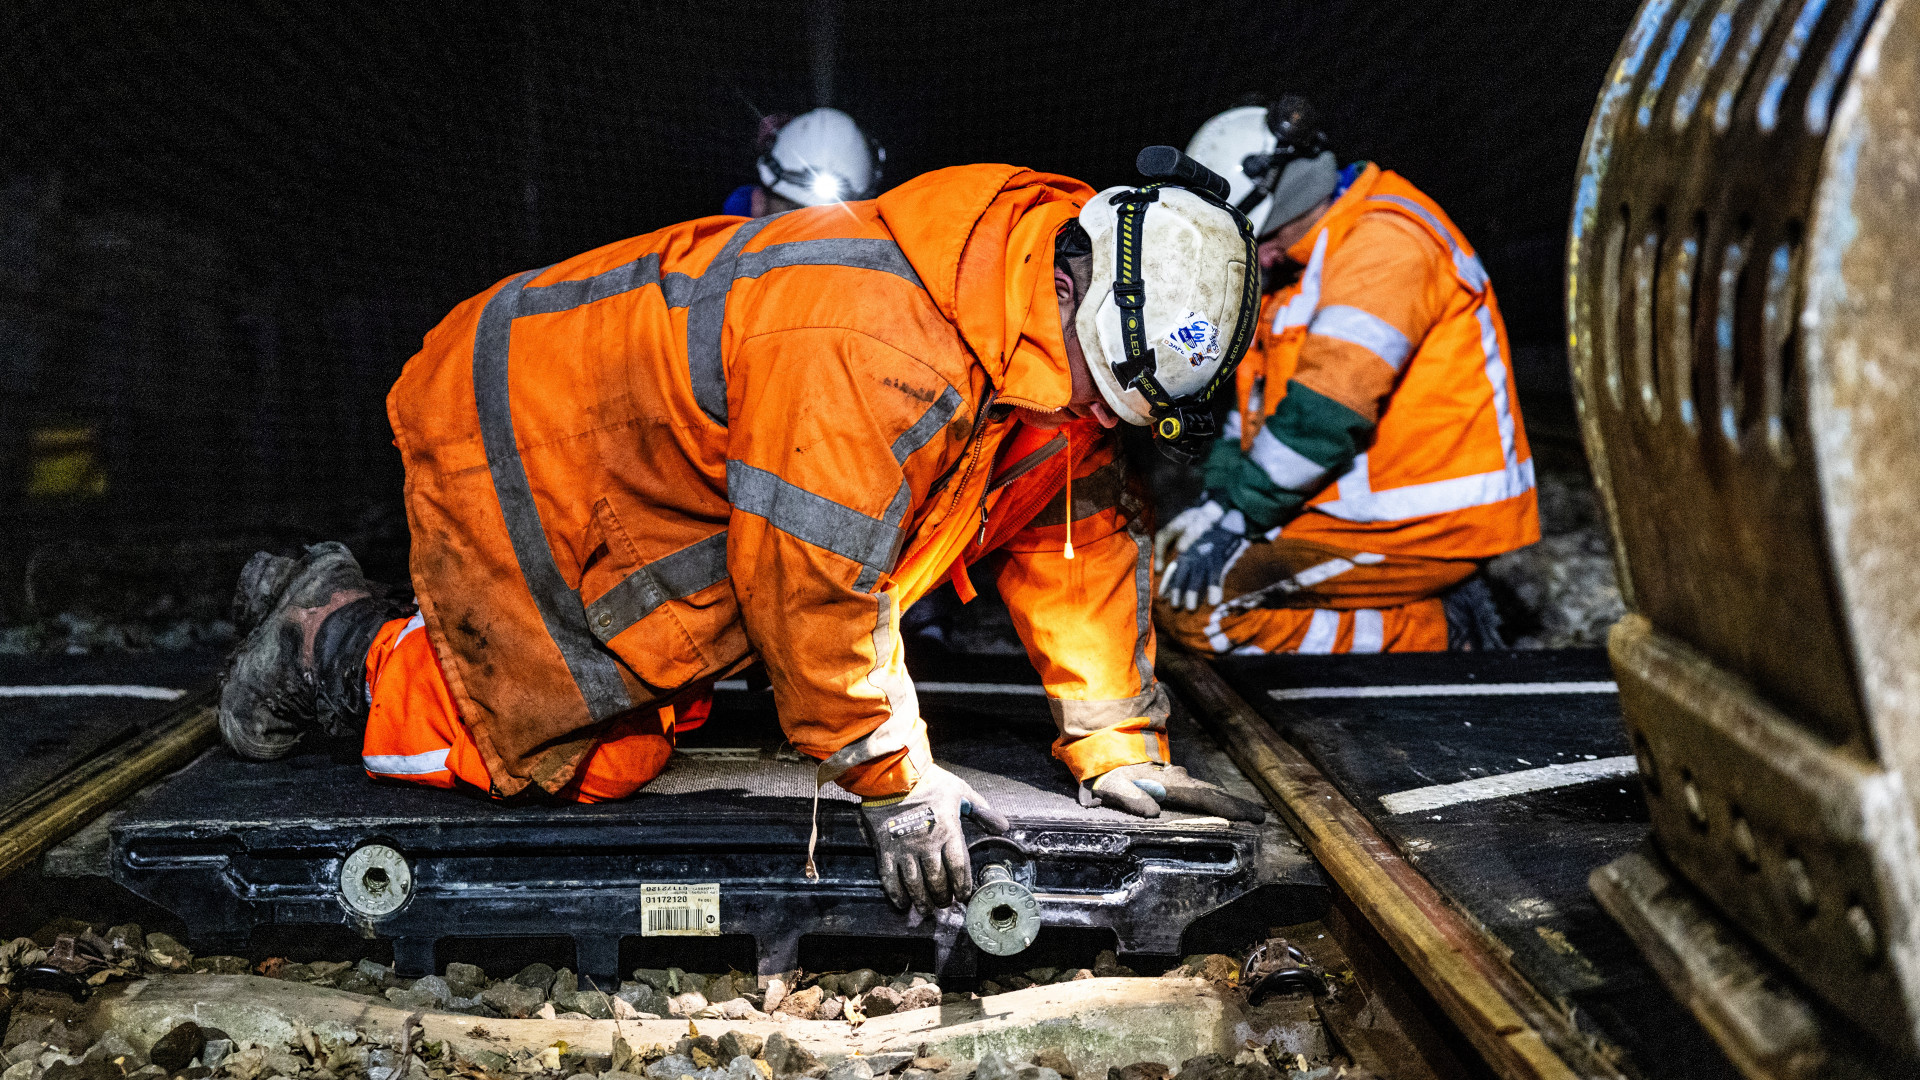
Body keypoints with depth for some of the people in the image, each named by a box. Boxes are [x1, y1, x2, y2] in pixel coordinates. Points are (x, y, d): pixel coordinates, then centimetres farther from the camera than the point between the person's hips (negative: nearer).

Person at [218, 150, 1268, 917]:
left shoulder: (1053, 350, -8)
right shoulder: (883, 347, -39)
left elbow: (1080, 537, 1)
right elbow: (815, 579, -35)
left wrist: (1116, 751, -1)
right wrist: (896, 781, -24)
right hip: (518, 436, -9)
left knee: (621, 758, 10)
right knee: (531, 747, -6)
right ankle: (331, 632, 18)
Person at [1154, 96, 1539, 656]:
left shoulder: (1384, 241, -17)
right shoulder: (1308, 263, 16)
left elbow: (1324, 410, -25)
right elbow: (1261, 397, 16)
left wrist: (1236, 514, -20)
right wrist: (1217, 500, 1)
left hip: (1428, 527, -11)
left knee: (1186, 597, -16)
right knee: (1174, 560, 15)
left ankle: (1428, 633, -8)